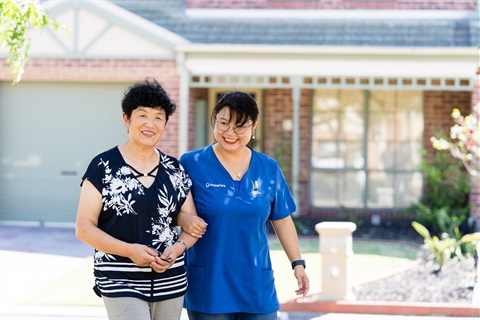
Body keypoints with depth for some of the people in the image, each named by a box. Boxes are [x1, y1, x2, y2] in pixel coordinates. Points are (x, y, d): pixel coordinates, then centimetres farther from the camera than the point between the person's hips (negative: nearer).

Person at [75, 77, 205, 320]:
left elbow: (192, 222, 12)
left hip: (171, 281, 5)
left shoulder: (175, 170, 9)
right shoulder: (103, 166, -3)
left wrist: (178, 247, -11)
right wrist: (130, 250, -19)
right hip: (121, 283, -4)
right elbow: (84, 228, -5)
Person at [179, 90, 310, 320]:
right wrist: (188, 220, -21)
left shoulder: (269, 168, 6)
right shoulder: (191, 164, -4)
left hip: (257, 285, 3)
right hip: (209, 289, -3)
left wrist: (298, 263, 11)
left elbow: (282, 220, 13)